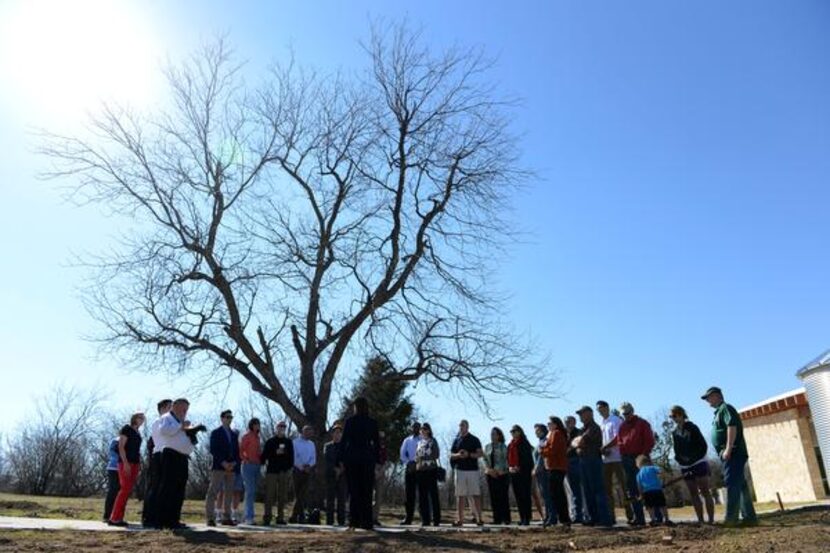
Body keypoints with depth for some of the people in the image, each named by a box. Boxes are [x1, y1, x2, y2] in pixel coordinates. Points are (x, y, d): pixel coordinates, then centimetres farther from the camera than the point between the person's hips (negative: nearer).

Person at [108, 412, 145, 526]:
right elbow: (121, 446, -11)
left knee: (128, 490, 5)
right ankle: (114, 518, -9)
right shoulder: (127, 428, -3)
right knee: (125, 489, -12)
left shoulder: (137, 433, 20)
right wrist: (125, 463, -19)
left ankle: (119, 517, 7)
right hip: (126, 463, -8)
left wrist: (139, 464, 14)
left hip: (134, 463, 8)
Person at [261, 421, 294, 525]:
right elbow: (264, 455, 0)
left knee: (283, 496, 4)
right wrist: (275, 452, -13)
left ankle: (280, 517, 11)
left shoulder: (289, 442, 12)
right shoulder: (270, 441, 6)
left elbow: (291, 457, 11)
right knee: (270, 495, -5)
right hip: (271, 471, -3)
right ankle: (267, 517, -2)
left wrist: (290, 469, 1)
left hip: (284, 472, 3)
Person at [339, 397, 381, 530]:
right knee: (366, 491, 5)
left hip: (352, 458, -1)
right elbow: (377, 443, 3)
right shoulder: (373, 423, 2)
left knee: (354, 490, 5)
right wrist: (377, 459, 8)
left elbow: (344, 441, -3)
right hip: (368, 459, 1)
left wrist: (342, 459, 1)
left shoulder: (349, 421, -2)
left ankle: (354, 519, 2)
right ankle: (366, 521, 3)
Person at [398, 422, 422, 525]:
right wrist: (409, 463, -8)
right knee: (409, 494, 3)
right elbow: (402, 454, 9)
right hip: (409, 469, 3)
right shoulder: (407, 440, 14)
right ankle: (408, 518, 9)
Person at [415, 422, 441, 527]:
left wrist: (423, 458, -12)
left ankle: (436, 520, 0)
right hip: (420, 471, 5)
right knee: (422, 496, 4)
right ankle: (425, 520, 9)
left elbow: (436, 455, -6)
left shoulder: (432, 441, 2)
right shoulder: (419, 442, 17)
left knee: (433, 495, -3)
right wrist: (417, 461, -2)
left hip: (431, 470, -5)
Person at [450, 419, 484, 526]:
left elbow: (480, 453, -3)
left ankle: (479, 518, -1)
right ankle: (460, 519, 6)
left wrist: (469, 454, -17)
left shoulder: (474, 440, 4)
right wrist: (458, 455, -10)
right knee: (460, 495, 3)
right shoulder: (456, 440, 13)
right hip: (460, 470, 3)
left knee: (476, 495, -4)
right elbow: (451, 455, 12)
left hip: (472, 470, -3)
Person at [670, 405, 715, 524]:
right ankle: (700, 520, 12)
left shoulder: (692, 428, -6)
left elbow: (703, 445, -7)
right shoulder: (674, 432, 8)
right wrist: (680, 459, -7)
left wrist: (695, 458, -15)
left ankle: (711, 519, -4)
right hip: (685, 467, 6)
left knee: (705, 492, -5)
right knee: (694, 494, 7)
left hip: (698, 464, -6)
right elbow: (676, 450, 11)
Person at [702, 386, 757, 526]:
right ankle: (750, 517, 13)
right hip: (733, 454, 10)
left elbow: (732, 426, -20)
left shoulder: (725, 408, -5)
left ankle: (731, 518, -16)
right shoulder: (720, 411, 25)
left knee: (732, 484, -13)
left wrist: (728, 449, -24)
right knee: (741, 485, 10)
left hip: (733, 453, -10)